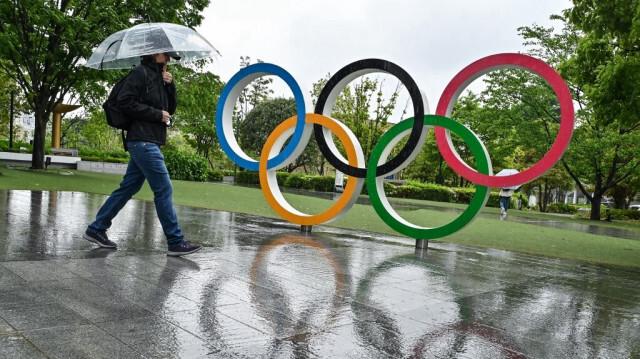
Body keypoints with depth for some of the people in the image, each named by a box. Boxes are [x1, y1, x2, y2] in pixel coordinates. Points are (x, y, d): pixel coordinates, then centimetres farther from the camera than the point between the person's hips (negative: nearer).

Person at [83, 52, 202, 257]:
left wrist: (170, 86, 5)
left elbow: (170, 109, 20)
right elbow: (125, 102, -14)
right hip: (143, 141, -9)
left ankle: (96, 230, 21)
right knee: (164, 189, -9)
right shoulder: (141, 73, -6)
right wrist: (157, 114, -13)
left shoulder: (159, 77, 20)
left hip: (148, 142, 9)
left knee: (128, 187, 12)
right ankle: (176, 242, -4)